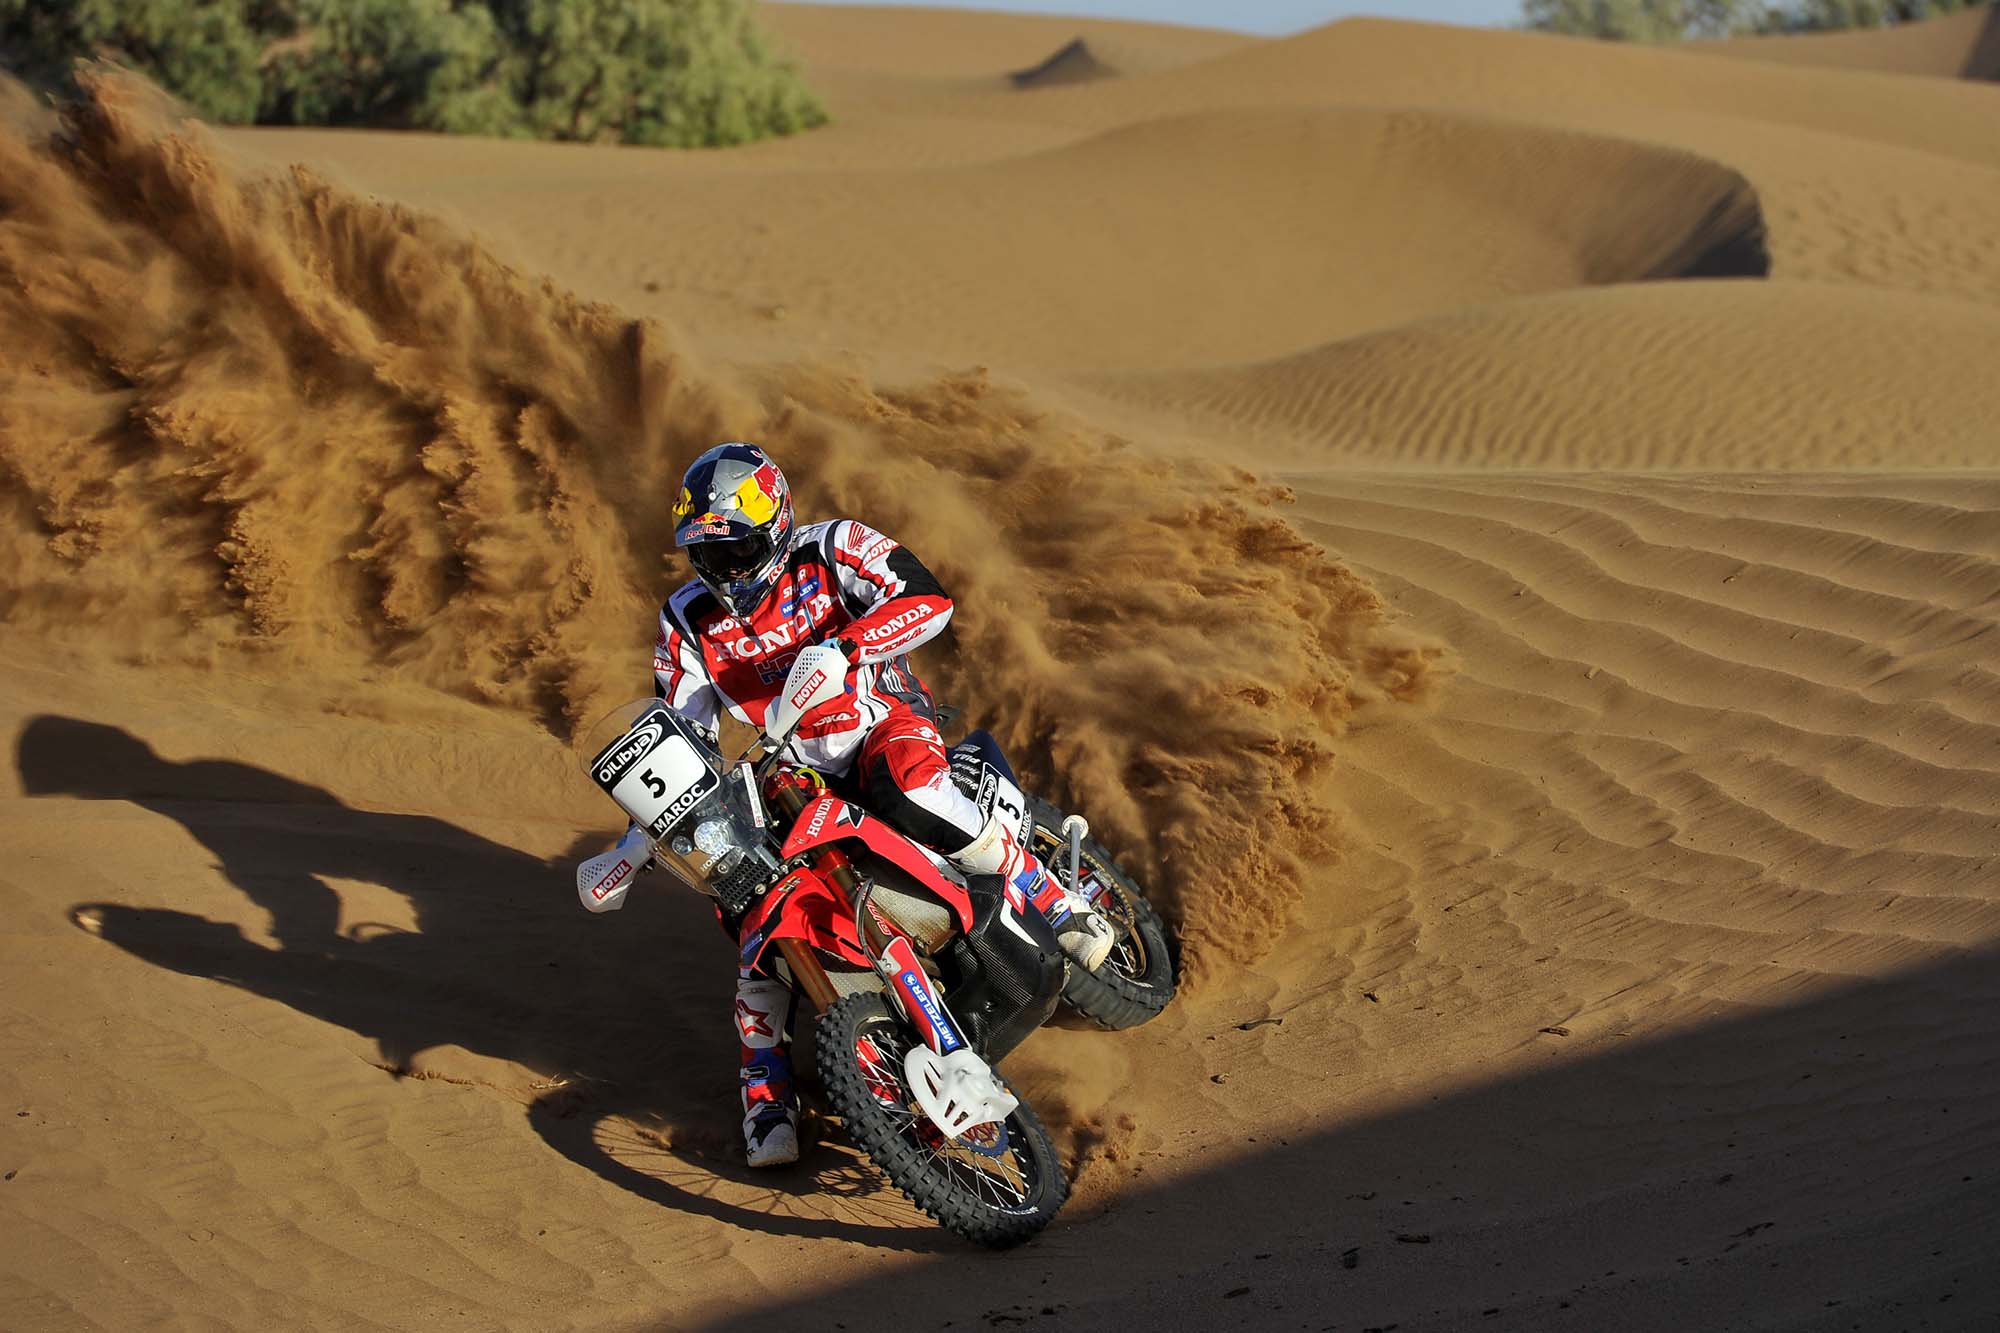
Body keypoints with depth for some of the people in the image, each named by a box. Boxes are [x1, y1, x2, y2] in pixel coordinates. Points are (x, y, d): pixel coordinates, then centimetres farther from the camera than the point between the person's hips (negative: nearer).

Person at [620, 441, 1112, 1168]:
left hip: (883, 729, -4)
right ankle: (766, 1091, 1)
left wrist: (842, 647, -36)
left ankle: (1056, 901, -24)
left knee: (909, 790, -40)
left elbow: (929, 598, -24)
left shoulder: (833, 550, -11)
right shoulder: (687, 623, 0)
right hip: (789, 775, 4)